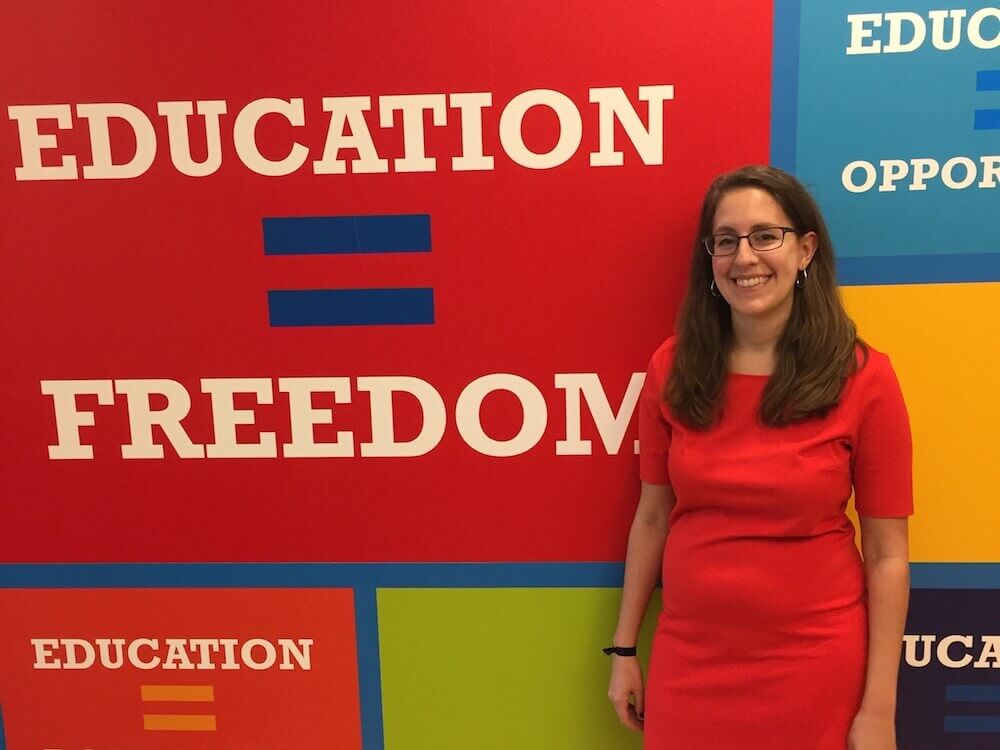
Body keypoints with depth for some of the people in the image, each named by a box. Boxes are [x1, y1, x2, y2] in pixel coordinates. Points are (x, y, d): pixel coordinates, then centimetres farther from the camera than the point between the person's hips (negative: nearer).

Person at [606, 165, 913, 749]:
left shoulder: (864, 377, -10)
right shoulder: (673, 368, -4)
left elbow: (887, 555, -7)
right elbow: (653, 516, 3)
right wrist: (624, 648, 6)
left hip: (814, 668, -2)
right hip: (688, 659, 2)